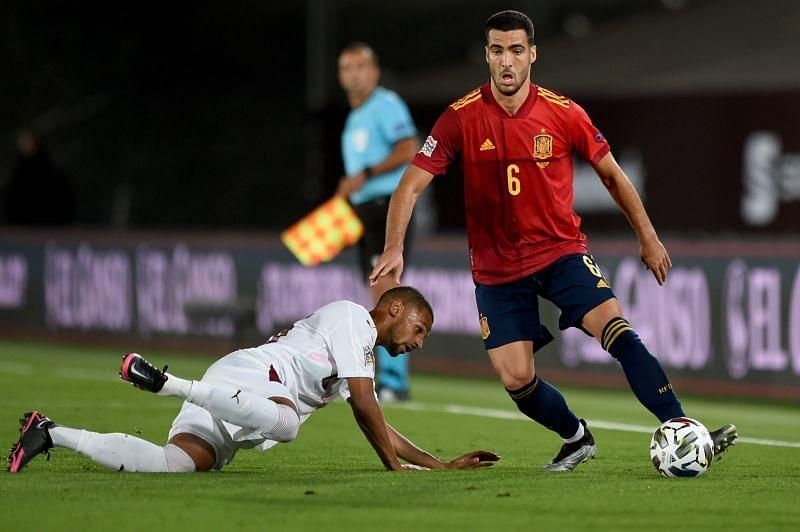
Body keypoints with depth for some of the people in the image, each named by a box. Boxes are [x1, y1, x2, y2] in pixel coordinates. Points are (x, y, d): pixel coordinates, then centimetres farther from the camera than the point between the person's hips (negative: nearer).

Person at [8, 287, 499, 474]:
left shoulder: (364, 359, 31)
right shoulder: (352, 318, 2)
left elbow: (378, 428, 33)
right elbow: (364, 405, -6)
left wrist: (442, 466, 30)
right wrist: (395, 466, -2)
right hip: (250, 372, -9)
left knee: (177, 464, -16)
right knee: (284, 421, -42)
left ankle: (54, 435, -15)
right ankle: (164, 382, -31)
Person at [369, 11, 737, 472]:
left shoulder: (564, 114, -7)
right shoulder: (461, 119, -10)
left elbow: (612, 175, 8)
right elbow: (412, 185, -10)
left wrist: (648, 238, 11)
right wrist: (394, 249, -24)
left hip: (562, 251, -1)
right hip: (498, 268, 1)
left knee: (617, 329, -23)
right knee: (516, 380, -5)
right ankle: (577, 438, 24)